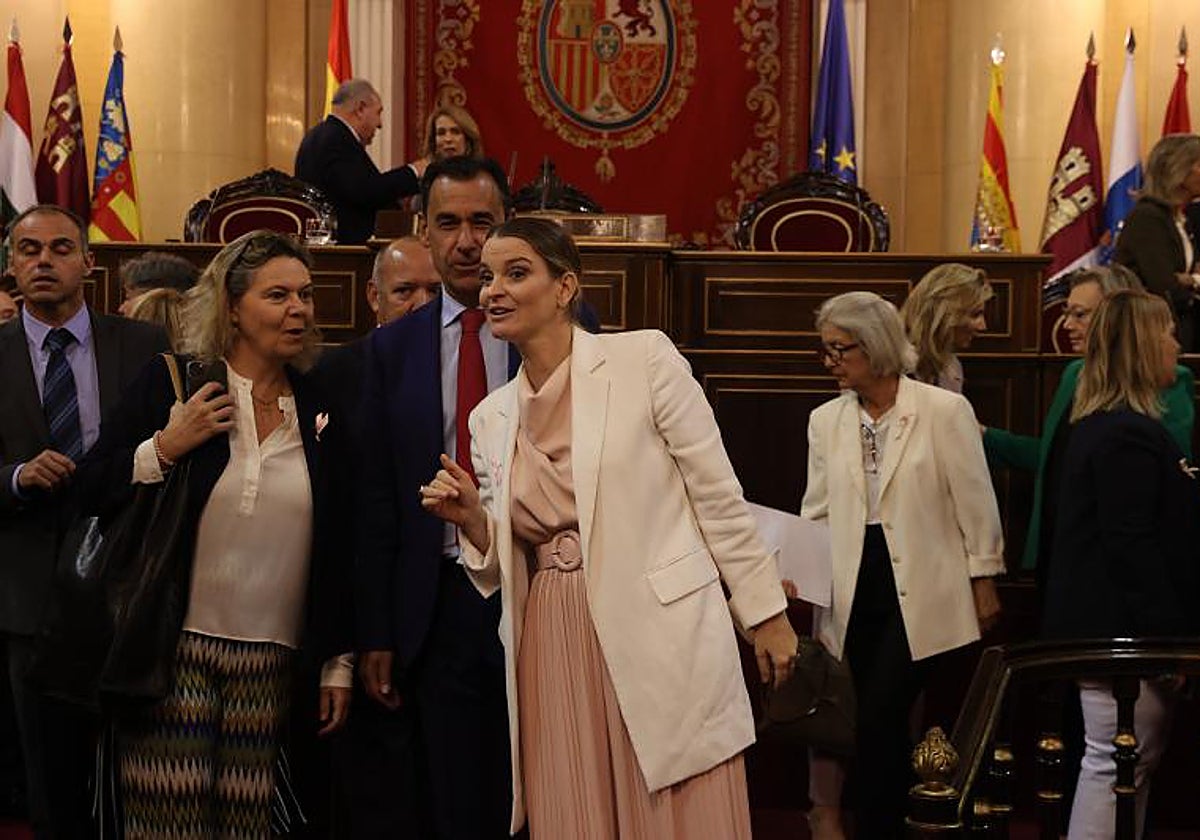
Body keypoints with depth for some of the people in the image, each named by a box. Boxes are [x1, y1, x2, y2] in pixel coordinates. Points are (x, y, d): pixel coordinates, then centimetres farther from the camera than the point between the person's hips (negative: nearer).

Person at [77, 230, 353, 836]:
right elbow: (92, 492, 0)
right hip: (172, 648, -2)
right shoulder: (169, 385, 1)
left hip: (271, 664, 2)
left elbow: (335, 549, 12)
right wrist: (164, 449, -14)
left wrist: (338, 662, 10)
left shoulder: (321, 412, 8)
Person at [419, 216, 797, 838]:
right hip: (553, 651, 4)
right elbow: (503, 562, 16)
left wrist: (767, 616, -3)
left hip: (662, 638, -4)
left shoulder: (645, 358, -3)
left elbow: (719, 494, -3)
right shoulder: (490, 419, 12)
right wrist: (471, 519, -4)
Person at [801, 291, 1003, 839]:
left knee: (879, 721, -11)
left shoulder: (945, 411, -6)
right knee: (879, 728, 7)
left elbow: (975, 506, -2)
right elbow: (818, 513, 12)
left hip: (921, 595, -4)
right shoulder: (826, 421, 8)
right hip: (858, 595, 5)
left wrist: (984, 583, 1)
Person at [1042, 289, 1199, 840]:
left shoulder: (1102, 425, 14)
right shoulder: (1130, 434, -19)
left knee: (1132, 762, 15)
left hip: (1099, 623, 11)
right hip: (1122, 628, -11)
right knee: (1114, 765, -4)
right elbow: (1133, 546, -22)